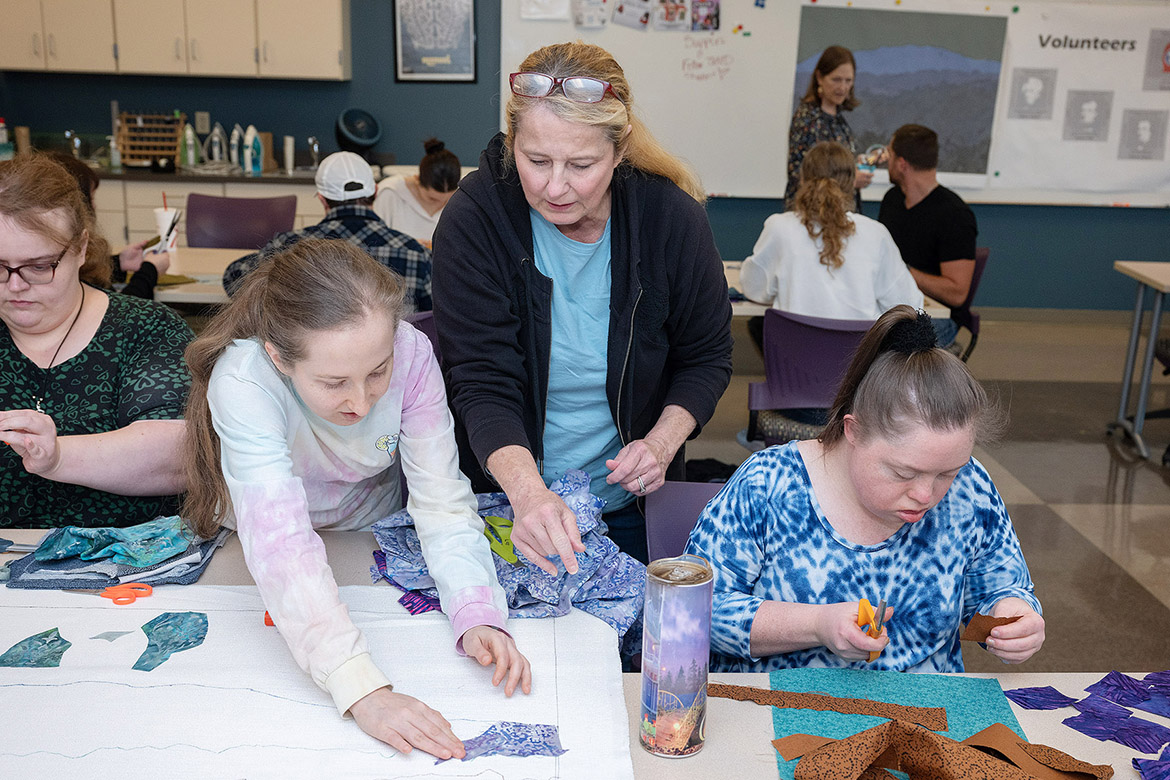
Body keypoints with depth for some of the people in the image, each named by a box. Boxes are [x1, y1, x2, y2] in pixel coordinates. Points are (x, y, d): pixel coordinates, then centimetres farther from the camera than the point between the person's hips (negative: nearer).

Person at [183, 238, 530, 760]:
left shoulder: (411, 352, -29)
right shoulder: (243, 380, -36)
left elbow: (441, 500, -25)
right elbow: (281, 544, -46)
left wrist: (477, 615, -41)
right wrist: (364, 689, -56)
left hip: (375, 531, 1)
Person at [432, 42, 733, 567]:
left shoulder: (673, 217, -16)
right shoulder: (473, 220, -20)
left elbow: (707, 357, -2)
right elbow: (482, 384, -24)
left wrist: (661, 444, -19)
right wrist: (526, 489, -41)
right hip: (506, 499, -1)